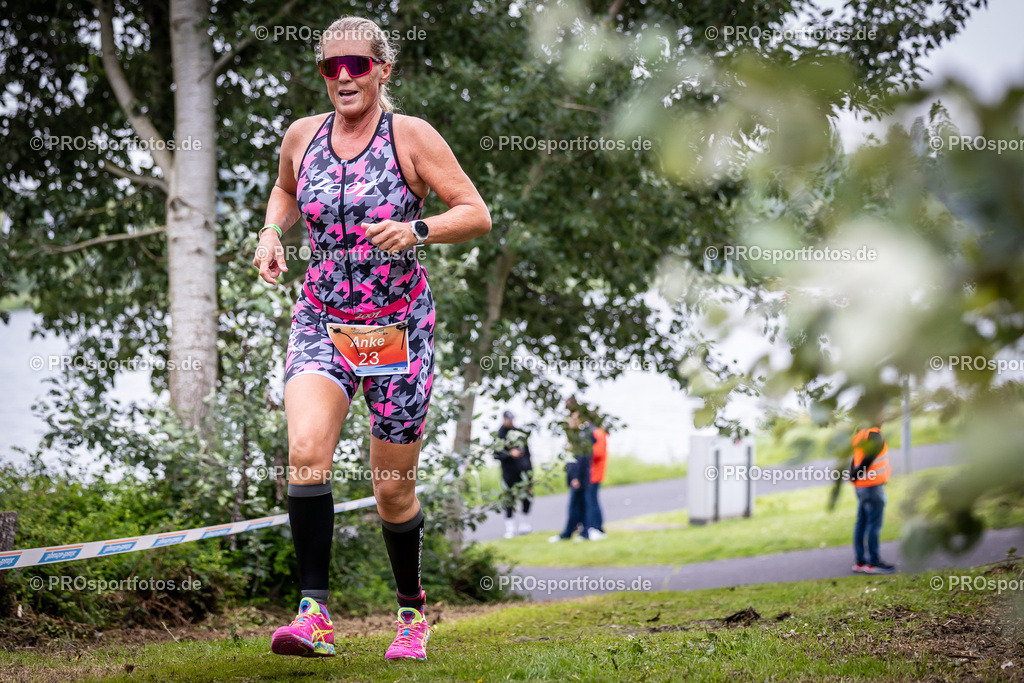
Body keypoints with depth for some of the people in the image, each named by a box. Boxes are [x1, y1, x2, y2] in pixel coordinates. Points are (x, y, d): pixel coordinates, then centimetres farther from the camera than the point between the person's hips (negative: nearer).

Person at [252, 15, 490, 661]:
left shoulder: (411, 136, -7)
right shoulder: (303, 135, 4)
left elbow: (477, 215, -8)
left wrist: (417, 229, -25)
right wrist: (272, 232, 6)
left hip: (398, 329, -2)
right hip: (321, 322, 2)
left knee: (393, 488, 6)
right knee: (306, 451, -24)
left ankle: (412, 611, 31)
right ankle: (314, 615, -25)